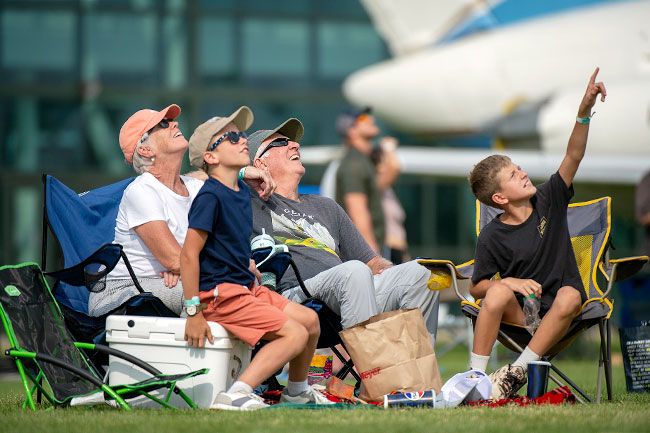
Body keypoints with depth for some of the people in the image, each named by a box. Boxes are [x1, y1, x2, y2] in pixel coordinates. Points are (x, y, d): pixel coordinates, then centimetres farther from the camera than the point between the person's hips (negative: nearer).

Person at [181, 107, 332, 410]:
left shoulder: (241, 191, 12)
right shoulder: (210, 197, -16)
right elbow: (189, 254, -21)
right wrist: (193, 312, -23)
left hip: (245, 288, 9)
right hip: (219, 293, -9)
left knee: (310, 320, 12)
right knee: (295, 334, -19)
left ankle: (297, 390, 32)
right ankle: (236, 395, -26)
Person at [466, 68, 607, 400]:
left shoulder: (548, 201, 0)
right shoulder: (492, 237, -7)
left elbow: (573, 157, -9)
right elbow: (476, 287, -3)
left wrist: (584, 112, -22)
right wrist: (511, 282, -21)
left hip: (556, 310, 2)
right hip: (520, 311, -2)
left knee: (570, 295, -33)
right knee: (498, 293, -34)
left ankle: (518, 371, -23)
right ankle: (476, 375, -24)